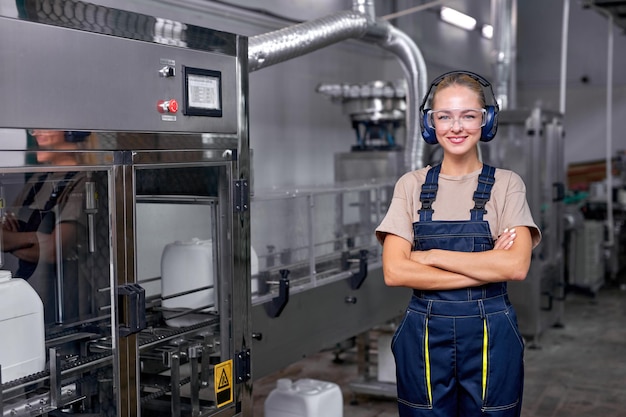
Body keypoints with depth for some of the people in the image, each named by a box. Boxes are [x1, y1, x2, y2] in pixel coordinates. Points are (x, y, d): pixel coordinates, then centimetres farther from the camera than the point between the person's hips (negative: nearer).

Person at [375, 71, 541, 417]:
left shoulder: (506, 184, -1)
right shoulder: (411, 185, 2)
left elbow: (517, 265, -14)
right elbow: (394, 271, -8)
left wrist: (432, 256, -13)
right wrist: (485, 268, -12)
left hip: (490, 335, -1)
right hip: (424, 334, 1)